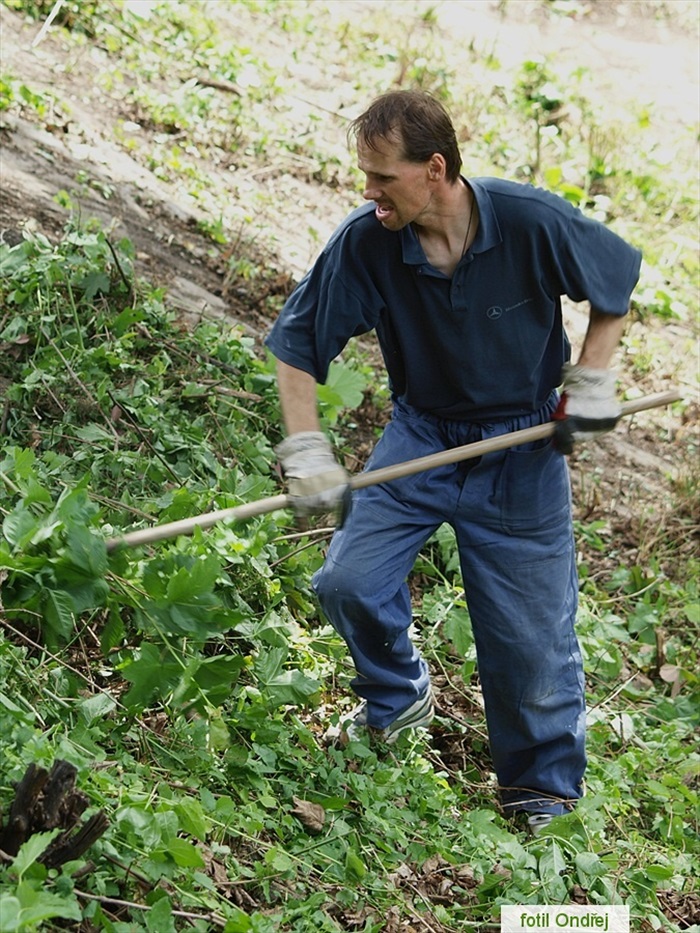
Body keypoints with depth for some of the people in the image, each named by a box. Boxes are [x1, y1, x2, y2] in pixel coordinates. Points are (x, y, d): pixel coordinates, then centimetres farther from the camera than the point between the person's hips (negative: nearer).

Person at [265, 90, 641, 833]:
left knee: (531, 632, 2)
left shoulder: (534, 223, -24)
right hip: (421, 435, 2)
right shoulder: (365, 242, -19)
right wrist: (306, 451, -18)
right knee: (346, 582, -7)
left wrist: (589, 382, -9)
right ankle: (397, 699, 26)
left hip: (522, 444, -2)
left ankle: (542, 789, 24)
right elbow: (297, 341, -9)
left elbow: (619, 280, -3)